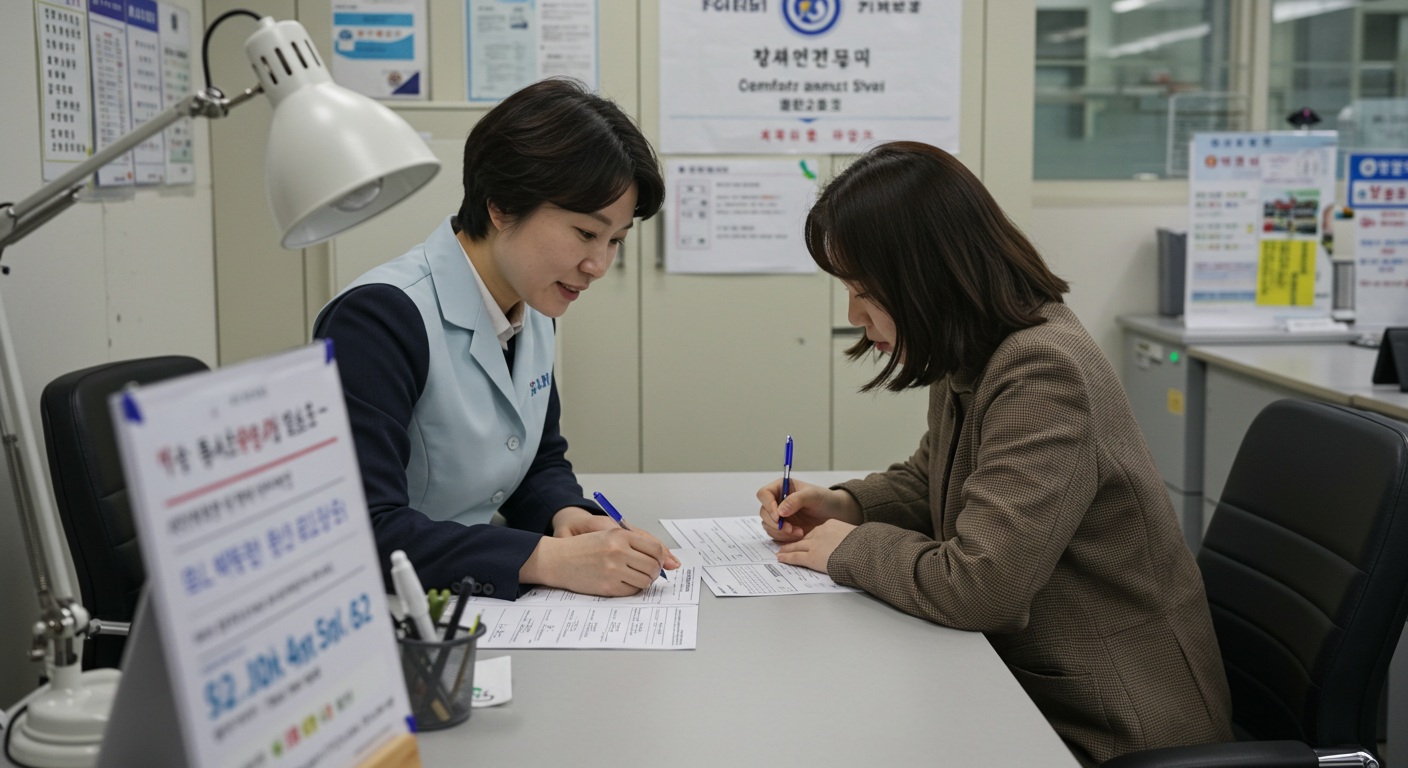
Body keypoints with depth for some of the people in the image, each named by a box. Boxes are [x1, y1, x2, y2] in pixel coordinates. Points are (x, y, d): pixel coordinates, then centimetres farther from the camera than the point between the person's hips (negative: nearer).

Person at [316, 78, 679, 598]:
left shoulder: (533, 312, 7)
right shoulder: (380, 317, -19)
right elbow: (364, 530, -25)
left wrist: (568, 516, -4)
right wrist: (549, 559, -29)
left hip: (482, 607, 7)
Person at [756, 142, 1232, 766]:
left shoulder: (1044, 372, -26)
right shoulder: (969, 364, 4)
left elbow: (974, 585, -31)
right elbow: (928, 479, 23)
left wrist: (851, 548, -14)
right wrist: (844, 504, 3)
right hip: (1030, 681, 8)